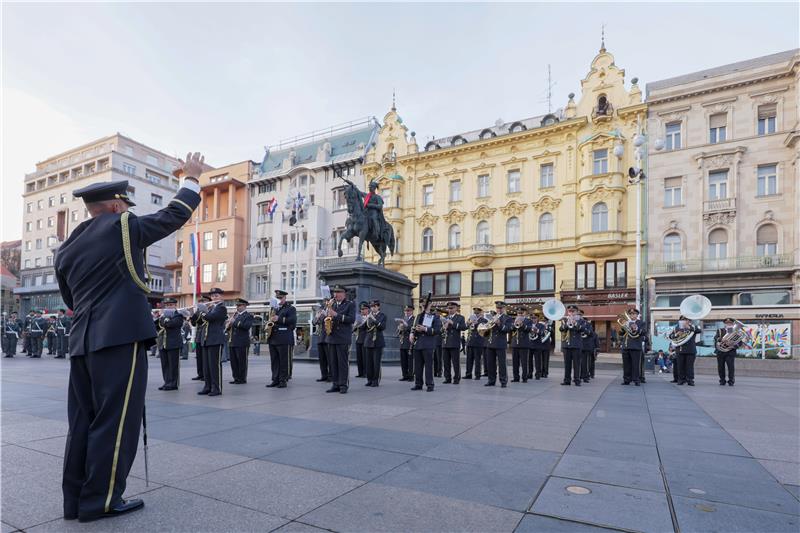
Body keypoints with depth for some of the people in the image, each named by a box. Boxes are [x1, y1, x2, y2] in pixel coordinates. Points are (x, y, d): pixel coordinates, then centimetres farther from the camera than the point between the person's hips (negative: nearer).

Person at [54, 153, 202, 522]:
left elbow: (71, 300, 24)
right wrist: (192, 178, 16)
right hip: (120, 337, -8)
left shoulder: (65, 249, 17)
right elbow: (174, 215, 4)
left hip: (82, 341, 8)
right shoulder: (122, 227, -4)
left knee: (84, 420, 13)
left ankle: (76, 498, 20)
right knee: (115, 420, 0)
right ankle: (100, 500, 7)